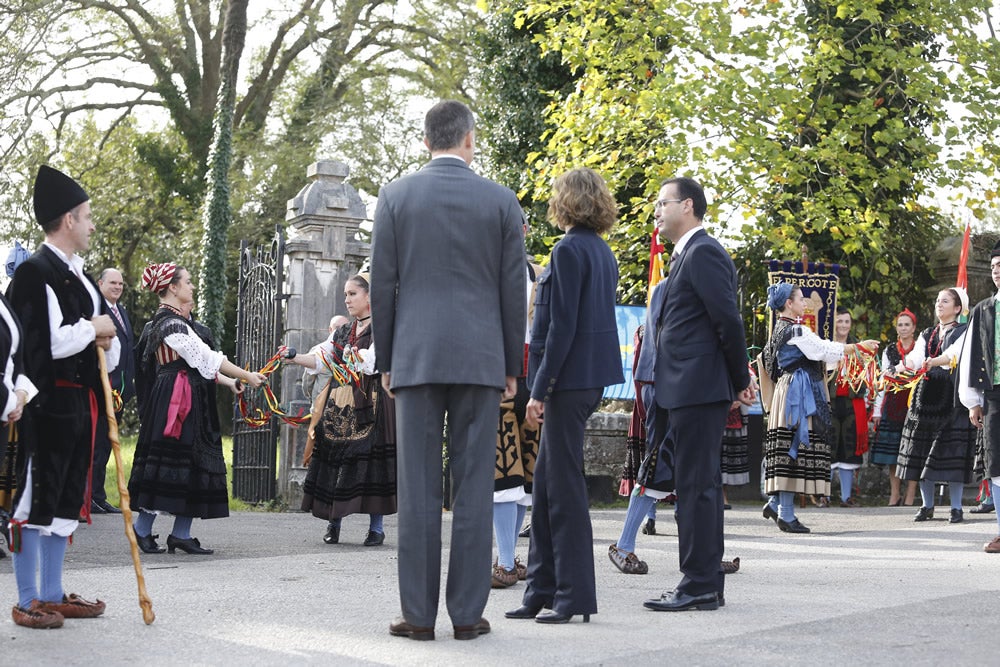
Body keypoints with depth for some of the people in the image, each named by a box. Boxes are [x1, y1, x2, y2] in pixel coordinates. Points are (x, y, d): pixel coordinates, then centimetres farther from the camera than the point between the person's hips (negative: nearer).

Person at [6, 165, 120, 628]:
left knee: (65, 502, 13)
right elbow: (47, 343, -21)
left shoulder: (82, 278, 17)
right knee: (35, 499, -2)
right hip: (48, 403, -9)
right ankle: (27, 602, 5)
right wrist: (93, 328, -9)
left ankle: (53, 595, 21)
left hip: (82, 403, 9)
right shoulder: (34, 273, -10)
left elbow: (107, 353, 22)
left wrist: (107, 342, 0)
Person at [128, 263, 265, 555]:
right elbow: (206, 359, -16)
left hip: (193, 404, 10)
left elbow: (197, 363, 19)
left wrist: (230, 382, 14)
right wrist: (247, 377, -10)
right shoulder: (172, 323, -15)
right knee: (171, 462, -6)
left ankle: (181, 534, 9)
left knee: (194, 464, 7)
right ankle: (142, 528, 3)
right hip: (176, 402, -10)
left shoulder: (178, 320, 17)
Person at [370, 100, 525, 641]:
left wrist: (386, 360, 11)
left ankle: (418, 613, 3)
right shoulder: (501, 201, 3)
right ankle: (468, 612, 4)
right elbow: (513, 290, 4)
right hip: (480, 358, 0)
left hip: (415, 357, 0)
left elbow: (383, 285, 3)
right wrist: (512, 367, 11)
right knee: (473, 485, 3)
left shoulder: (396, 196, 3)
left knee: (418, 487, 1)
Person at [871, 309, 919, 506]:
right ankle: (894, 494, 8)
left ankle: (910, 497, -1)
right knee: (892, 452, 2)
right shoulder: (889, 351, 15)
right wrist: (877, 410, 10)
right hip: (892, 404, 3)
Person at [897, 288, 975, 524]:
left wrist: (934, 362, -37)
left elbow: (954, 353, -18)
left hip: (953, 396, -5)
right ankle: (927, 505, 10)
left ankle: (956, 507, -4)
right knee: (923, 451, 2)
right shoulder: (926, 335, 18)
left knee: (952, 451, -8)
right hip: (927, 395, 5)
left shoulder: (964, 332, 2)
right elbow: (915, 356, -1)